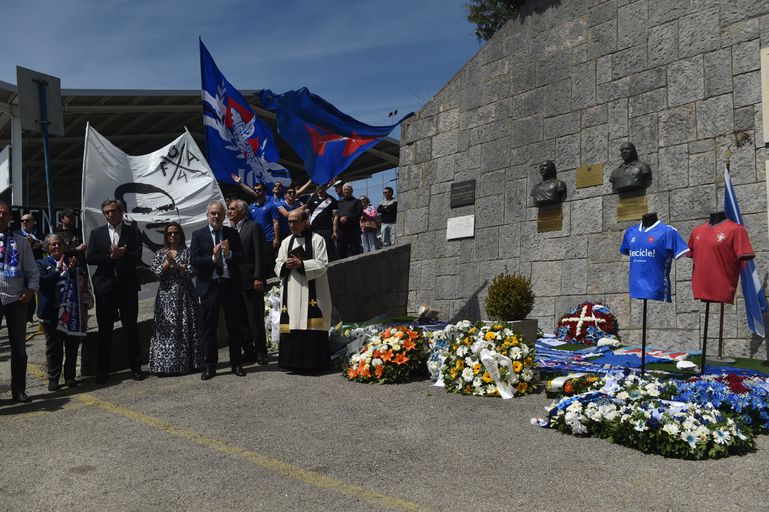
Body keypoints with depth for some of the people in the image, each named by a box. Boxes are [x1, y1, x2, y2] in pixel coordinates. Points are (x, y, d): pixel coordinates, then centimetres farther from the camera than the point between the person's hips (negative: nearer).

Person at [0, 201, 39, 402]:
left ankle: (19, 390, 19)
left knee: (19, 347, 8)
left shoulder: (20, 241, 7)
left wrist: (31, 290, -7)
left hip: (17, 299, 2)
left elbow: (32, 269, 8)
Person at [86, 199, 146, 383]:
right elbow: (90, 258, -2)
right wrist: (112, 256, -14)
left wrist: (120, 255, -19)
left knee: (130, 328, 3)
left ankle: (135, 367, 11)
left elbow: (137, 257, -6)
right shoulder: (96, 233, 9)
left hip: (127, 286, -1)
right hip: (104, 286, 1)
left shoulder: (132, 231, 5)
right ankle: (103, 369, 14)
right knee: (104, 329, 6)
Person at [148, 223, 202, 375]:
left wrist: (175, 263, -15)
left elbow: (192, 272, -6)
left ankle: (187, 363, 8)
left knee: (186, 328, 1)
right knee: (166, 329, -2)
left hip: (185, 295, -1)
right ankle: (166, 364, 2)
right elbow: (157, 273, -1)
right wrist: (167, 262, -14)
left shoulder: (187, 252, 5)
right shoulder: (160, 254, 11)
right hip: (166, 296, 1)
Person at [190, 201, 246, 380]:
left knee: (234, 325, 8)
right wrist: (213, 257, -18)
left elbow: (241, 257, 2)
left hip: (231, 284, 2)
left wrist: (229, 254, -17)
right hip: (210, 286, -1)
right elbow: (194, 261, -6)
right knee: (209, 327, 4)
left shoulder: (232, 233, 6)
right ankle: (209, 366, 14)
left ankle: (236, 364, 19)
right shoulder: (198, 235, 2)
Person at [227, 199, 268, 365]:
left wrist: (259, 278, -15)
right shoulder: (230, 230, 15)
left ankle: (260, 351, 8)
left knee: (256, 318, -1)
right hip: (235, 281, 7)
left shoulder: (254, 227, -5)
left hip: (251, 281, -6)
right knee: (242, 319, 10)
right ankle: (248, 351, 19)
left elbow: (260, 254, -10)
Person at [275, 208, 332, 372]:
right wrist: (286, 265, -8)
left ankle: (312, 361, 0)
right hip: (291, 291, 5)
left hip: (311, 290, -4)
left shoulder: (317, 239, 1)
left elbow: (322, 265, -7)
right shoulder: (286, 242, 16)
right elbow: (278, 265, 15)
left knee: (311, 326, -6)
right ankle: (293, 361, 8)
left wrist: (301, 264, -16)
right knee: (292, 325, 1)